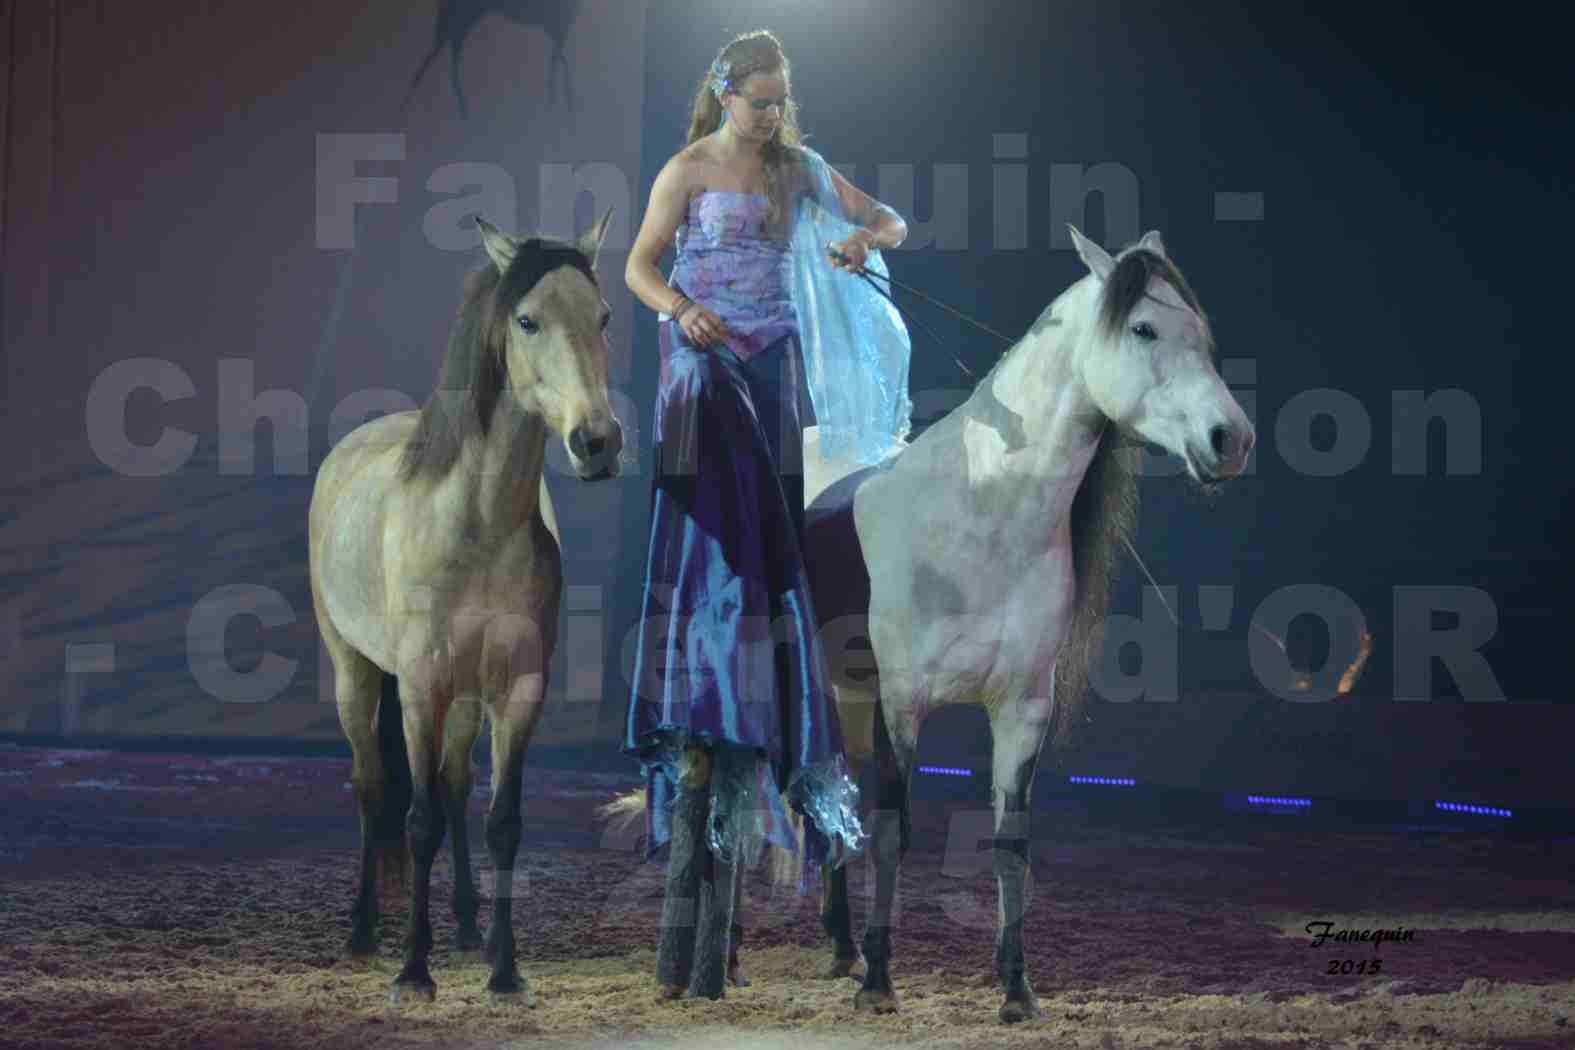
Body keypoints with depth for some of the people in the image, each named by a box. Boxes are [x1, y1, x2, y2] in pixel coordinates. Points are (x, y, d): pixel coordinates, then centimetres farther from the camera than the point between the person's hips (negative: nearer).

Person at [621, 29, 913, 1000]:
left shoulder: (800, 170, 14)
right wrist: (680, 310, -25)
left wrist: (870, 239, -6)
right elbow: (640, 265, -5)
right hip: (704, 373, -4)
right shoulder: (689, 172, 2)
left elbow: (891, 221, 18)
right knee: (704, 541, -12)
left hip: (775, 371, 4)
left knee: (763, 548, 1)